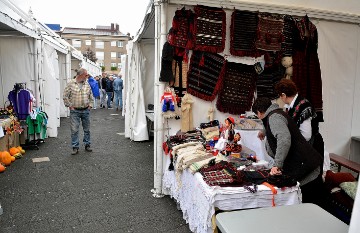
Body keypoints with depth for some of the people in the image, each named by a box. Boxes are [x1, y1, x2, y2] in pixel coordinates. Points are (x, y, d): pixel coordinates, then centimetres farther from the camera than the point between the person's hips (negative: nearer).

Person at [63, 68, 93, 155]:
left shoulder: (87, 84, 7)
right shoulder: (71, 84, -4)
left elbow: (91, 96, 16)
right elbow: (65, 96, -3)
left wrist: (90, 105, 8)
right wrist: (70, 106, -5)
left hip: (86, 111, 3)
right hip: (75, 111, -3)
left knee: (87, 129, 10)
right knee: (74, 130, -1)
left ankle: (87, 145, 23)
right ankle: (75, 147, 8)